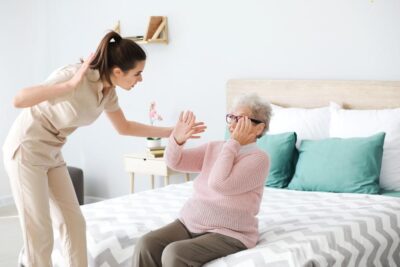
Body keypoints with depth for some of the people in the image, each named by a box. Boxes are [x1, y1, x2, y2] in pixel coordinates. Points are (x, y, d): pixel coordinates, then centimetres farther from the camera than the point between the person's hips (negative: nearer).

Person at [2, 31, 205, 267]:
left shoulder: (107, 90, -2)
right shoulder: (76, 77, -28)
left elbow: (124, 127, 15)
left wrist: (172, 132, 11)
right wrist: (72, 85, -45)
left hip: (52, 153, 8)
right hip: (26, 150, -8)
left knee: (74, 223, 6)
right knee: (40, 234, -6)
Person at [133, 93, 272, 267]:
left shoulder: (259, 159, -11)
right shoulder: (215, 148, 10)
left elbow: (218, 184, -24)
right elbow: (174, 162, 4)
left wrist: (234, 143, -17)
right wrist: (177, 139, -16)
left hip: (228, 233, -7)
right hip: (190, 223, 7)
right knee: (146, 245, -17)